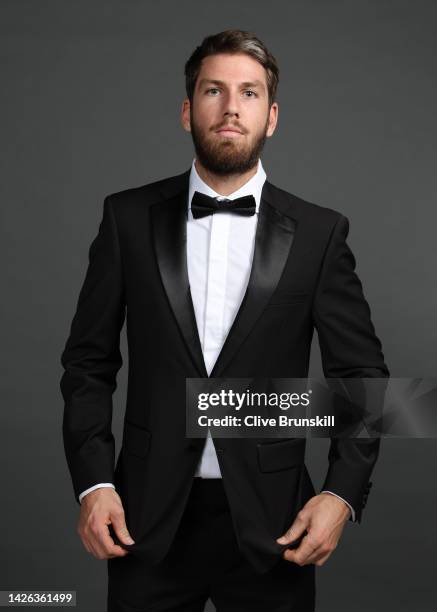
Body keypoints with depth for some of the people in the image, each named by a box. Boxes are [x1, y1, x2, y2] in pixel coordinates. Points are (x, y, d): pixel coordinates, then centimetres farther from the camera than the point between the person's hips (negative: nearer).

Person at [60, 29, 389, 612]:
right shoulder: (129, 218, 1)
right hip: (148, 520, 1)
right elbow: (89, 361, 4)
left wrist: (342, 492, -10)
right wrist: (93, 482, -6)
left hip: (271, 522, 0)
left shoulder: (319, 233, -1)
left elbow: (361, 373, 2)